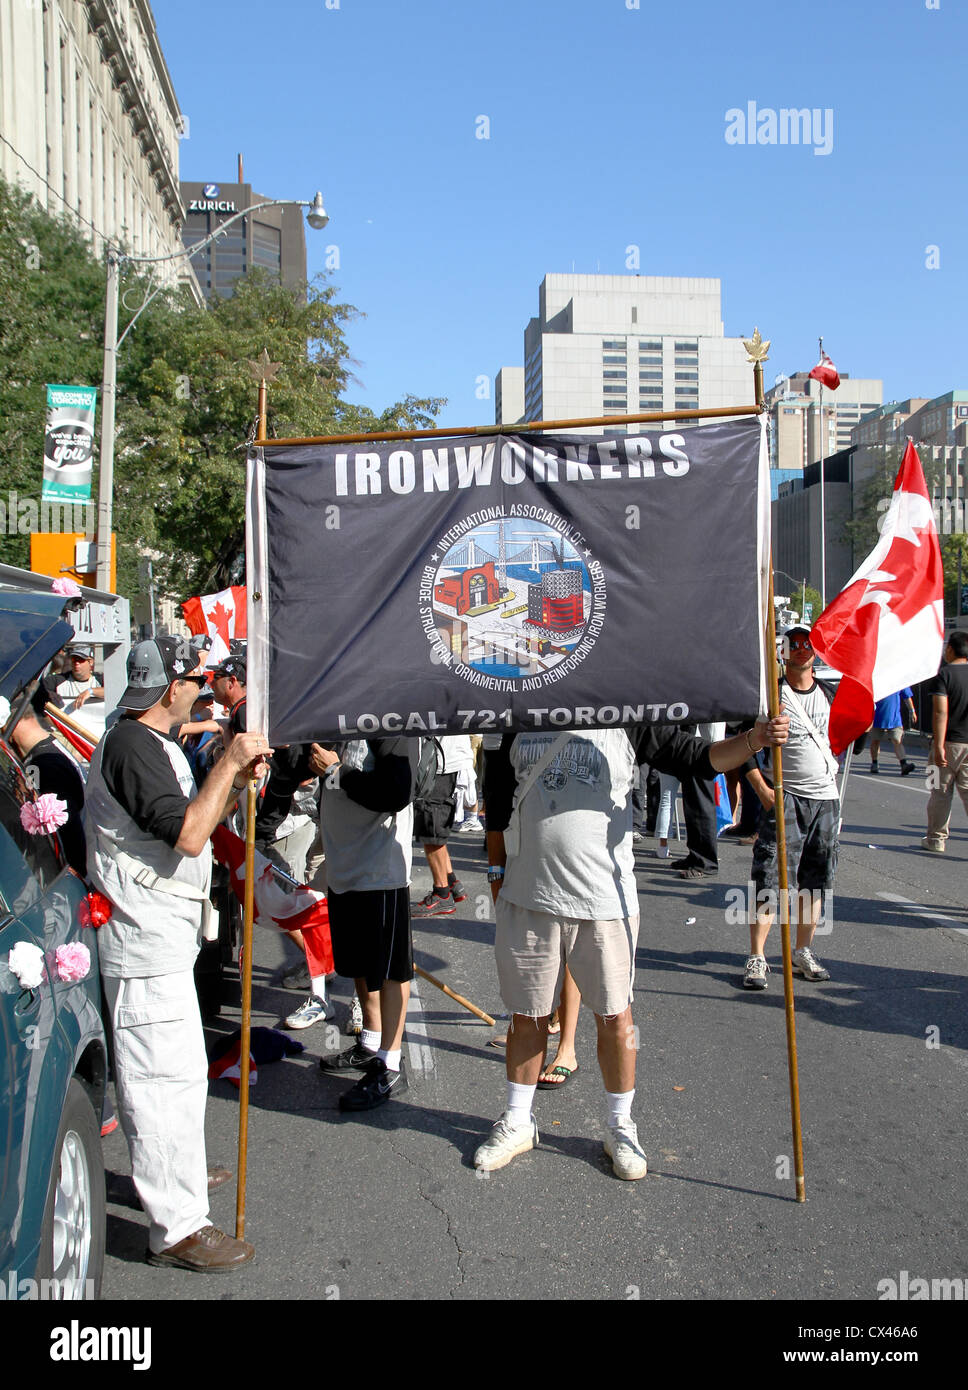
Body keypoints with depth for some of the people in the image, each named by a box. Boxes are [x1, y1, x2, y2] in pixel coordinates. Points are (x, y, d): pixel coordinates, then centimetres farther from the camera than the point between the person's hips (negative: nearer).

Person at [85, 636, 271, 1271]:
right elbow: (187, 837, -27)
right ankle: (178, 1227, 0)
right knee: (169, 1075, -7)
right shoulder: (131, 745, -19)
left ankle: (174, 1169, 41)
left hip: (163, 936, 11)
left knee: (165, 1069, 24)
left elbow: (195, 826, 20)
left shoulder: (154, 744, 15)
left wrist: (238, 779, 6)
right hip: (145, 941, -11)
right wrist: (229, 762, -19)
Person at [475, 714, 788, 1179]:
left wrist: (753, 740, -17)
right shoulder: (517, 722, 5)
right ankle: (518, 1122, 33)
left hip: (606, 901, -1)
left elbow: (696, 757, -1)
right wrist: (497, 874, 14)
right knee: (526, 1014, 13)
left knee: (614, 1016, 7)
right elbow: (497, 806, 14)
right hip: (527, 898, 2)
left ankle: (620, 1126, 28)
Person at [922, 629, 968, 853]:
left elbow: (941, 712, -16)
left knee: (941, 792, 7)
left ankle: (936, 839, 15)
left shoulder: (944, 674, -9)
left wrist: (938, 746, -17)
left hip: (949, 742, -4)